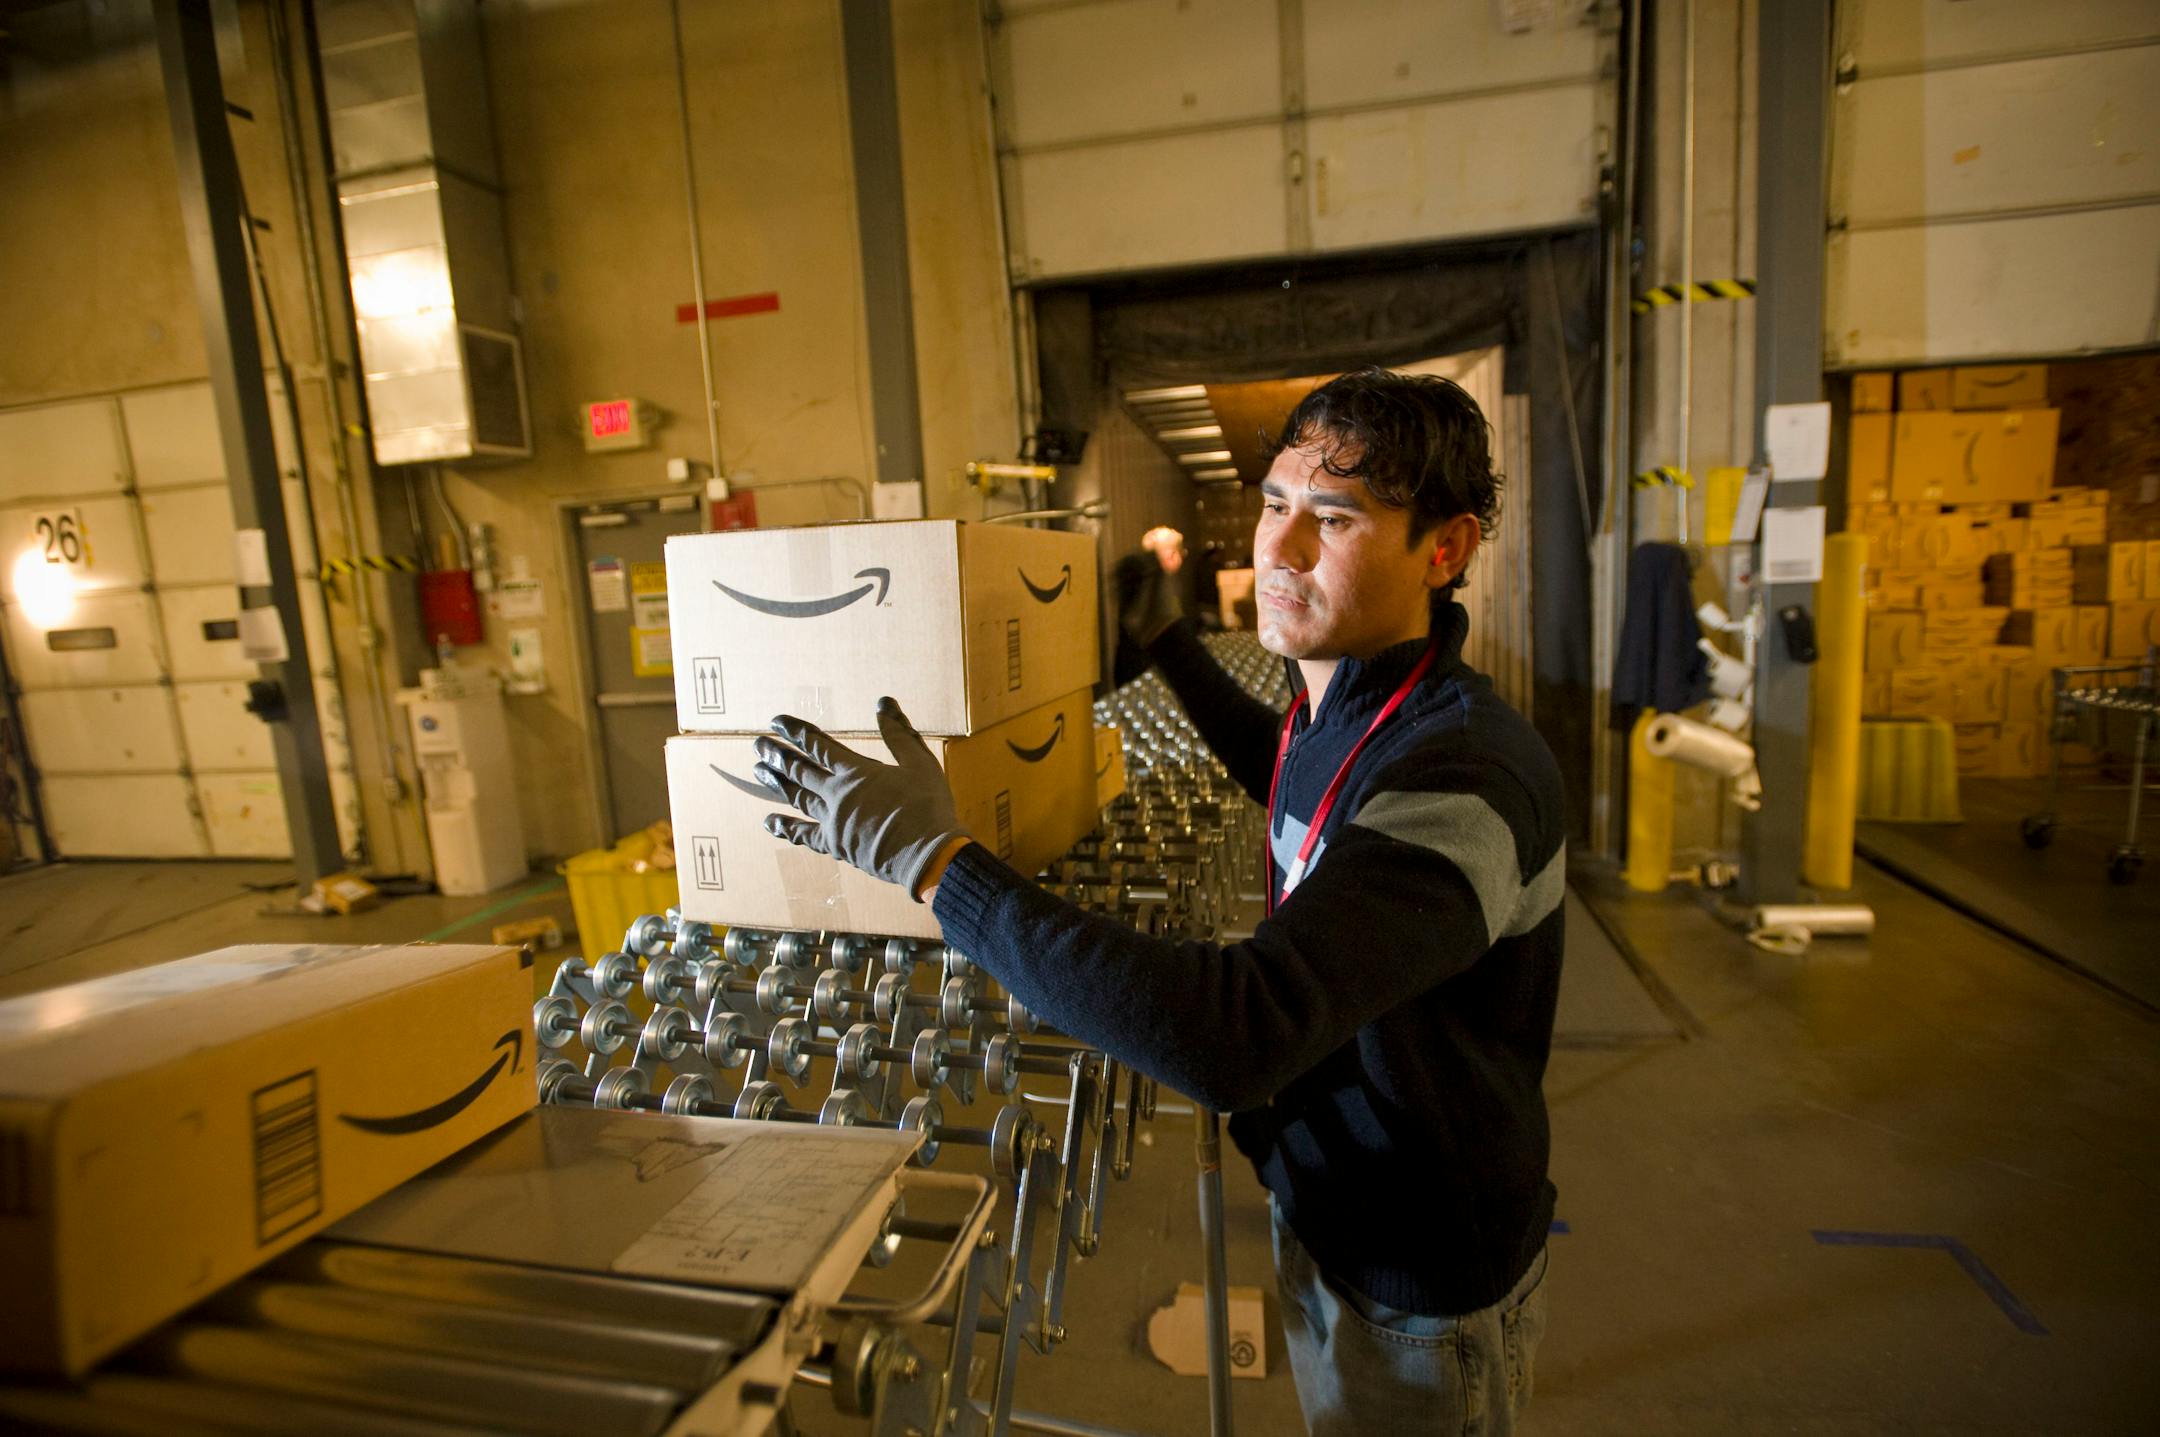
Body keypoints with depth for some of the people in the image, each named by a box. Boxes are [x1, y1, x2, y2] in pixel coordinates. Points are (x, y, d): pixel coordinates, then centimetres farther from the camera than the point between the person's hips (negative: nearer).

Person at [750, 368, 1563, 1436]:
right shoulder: (1345, 701, -7)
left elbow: (1238, 1036, -45)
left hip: (1423, 1296, -7)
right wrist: (1164, 639, 17)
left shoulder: (1465, 776, -35)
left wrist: (930, 858, -39)